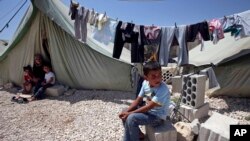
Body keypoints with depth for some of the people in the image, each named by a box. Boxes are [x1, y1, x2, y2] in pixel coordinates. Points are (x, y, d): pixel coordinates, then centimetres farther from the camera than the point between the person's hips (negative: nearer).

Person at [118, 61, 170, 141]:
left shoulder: (163, 89, -29)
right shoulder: (145, 83, -8)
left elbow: (149, 107, -26)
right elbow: (138, 100, 0)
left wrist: (130, 113, -20)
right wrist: (126, 111, -12)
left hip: (158, 117, -7)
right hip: (148, 111, 7)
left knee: (131, 118, -24)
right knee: (125, 116, 1)